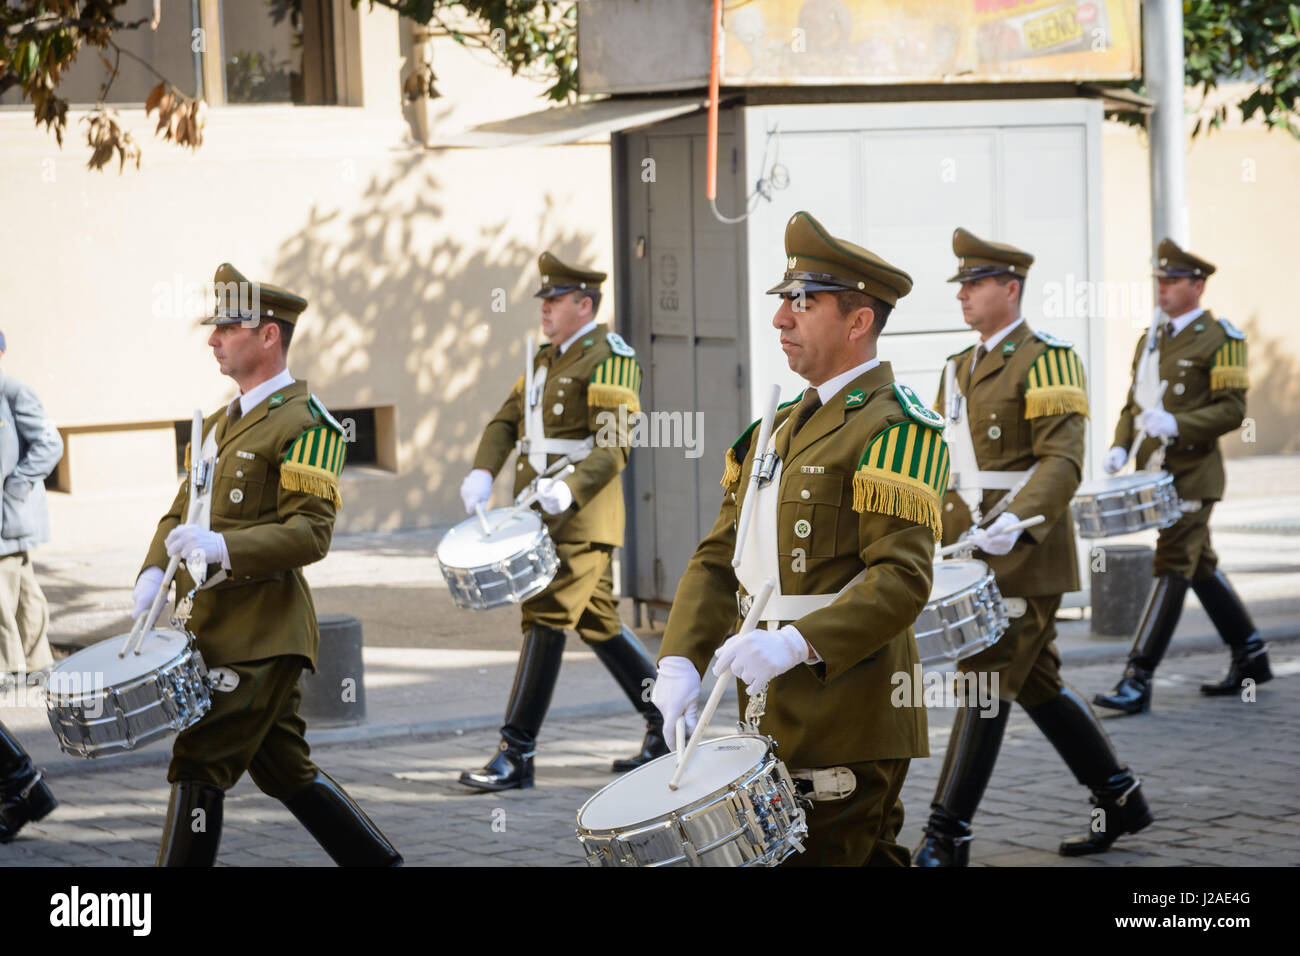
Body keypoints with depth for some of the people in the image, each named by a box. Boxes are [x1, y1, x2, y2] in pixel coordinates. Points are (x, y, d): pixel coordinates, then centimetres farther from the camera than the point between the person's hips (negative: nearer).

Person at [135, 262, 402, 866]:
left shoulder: (305, 423, -11)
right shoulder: (222, 422, 17)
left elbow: (311, 533, -18)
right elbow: (181, 511, 17)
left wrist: (222, 548, -30)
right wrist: (154, 574, -2)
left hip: (260, 631, -9)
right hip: (216, 627, 9)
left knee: (198, 765, -8)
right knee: (283, 769, 13)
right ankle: (379, 862, 22)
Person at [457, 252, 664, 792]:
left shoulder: (608, 358, -11)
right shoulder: (547, 357, 17)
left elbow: (614, 448, -19)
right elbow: (507, 420, 15)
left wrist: (570, 491, -33)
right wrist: (482, 472, -2)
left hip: (581, 514, -9)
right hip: (544, 511, 9)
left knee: (545, 617, -11)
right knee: (596, 620, 12)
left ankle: (517, 754, -12)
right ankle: (666, 724, 21)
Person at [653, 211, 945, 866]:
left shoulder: (894, 428, -9)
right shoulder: (781, 427, 17)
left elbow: (903, 579, -19)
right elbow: (718, 559, 13)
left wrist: (798, 643, -30)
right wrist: (680, 661, -3)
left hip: (847, 730, -8)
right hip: (781, 725, 8)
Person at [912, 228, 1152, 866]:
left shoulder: (1046, 360, -10)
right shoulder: (962, 369, 15)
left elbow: (1063, 462, -19)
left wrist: (1016, 522, -33)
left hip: (1028, 552, -9)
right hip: (976, 551, 9)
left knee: (985, 682, -9)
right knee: (1035, 683, 12)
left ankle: (947, 836, -7)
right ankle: (1119, 800, 24)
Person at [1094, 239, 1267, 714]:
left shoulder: (1221, 339, -8)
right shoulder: (1151, 340, 15)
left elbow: (1232, 410, -13)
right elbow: (1133, 403, 19)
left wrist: (1176, 424, -25)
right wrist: (1120, 447, 1)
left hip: (1192, 474, -8)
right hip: (1154, 473, 8)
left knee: (1173, 568, -11)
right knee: (1200, 565, 14)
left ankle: (1138, 680, -15)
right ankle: (1250, 657, 27)